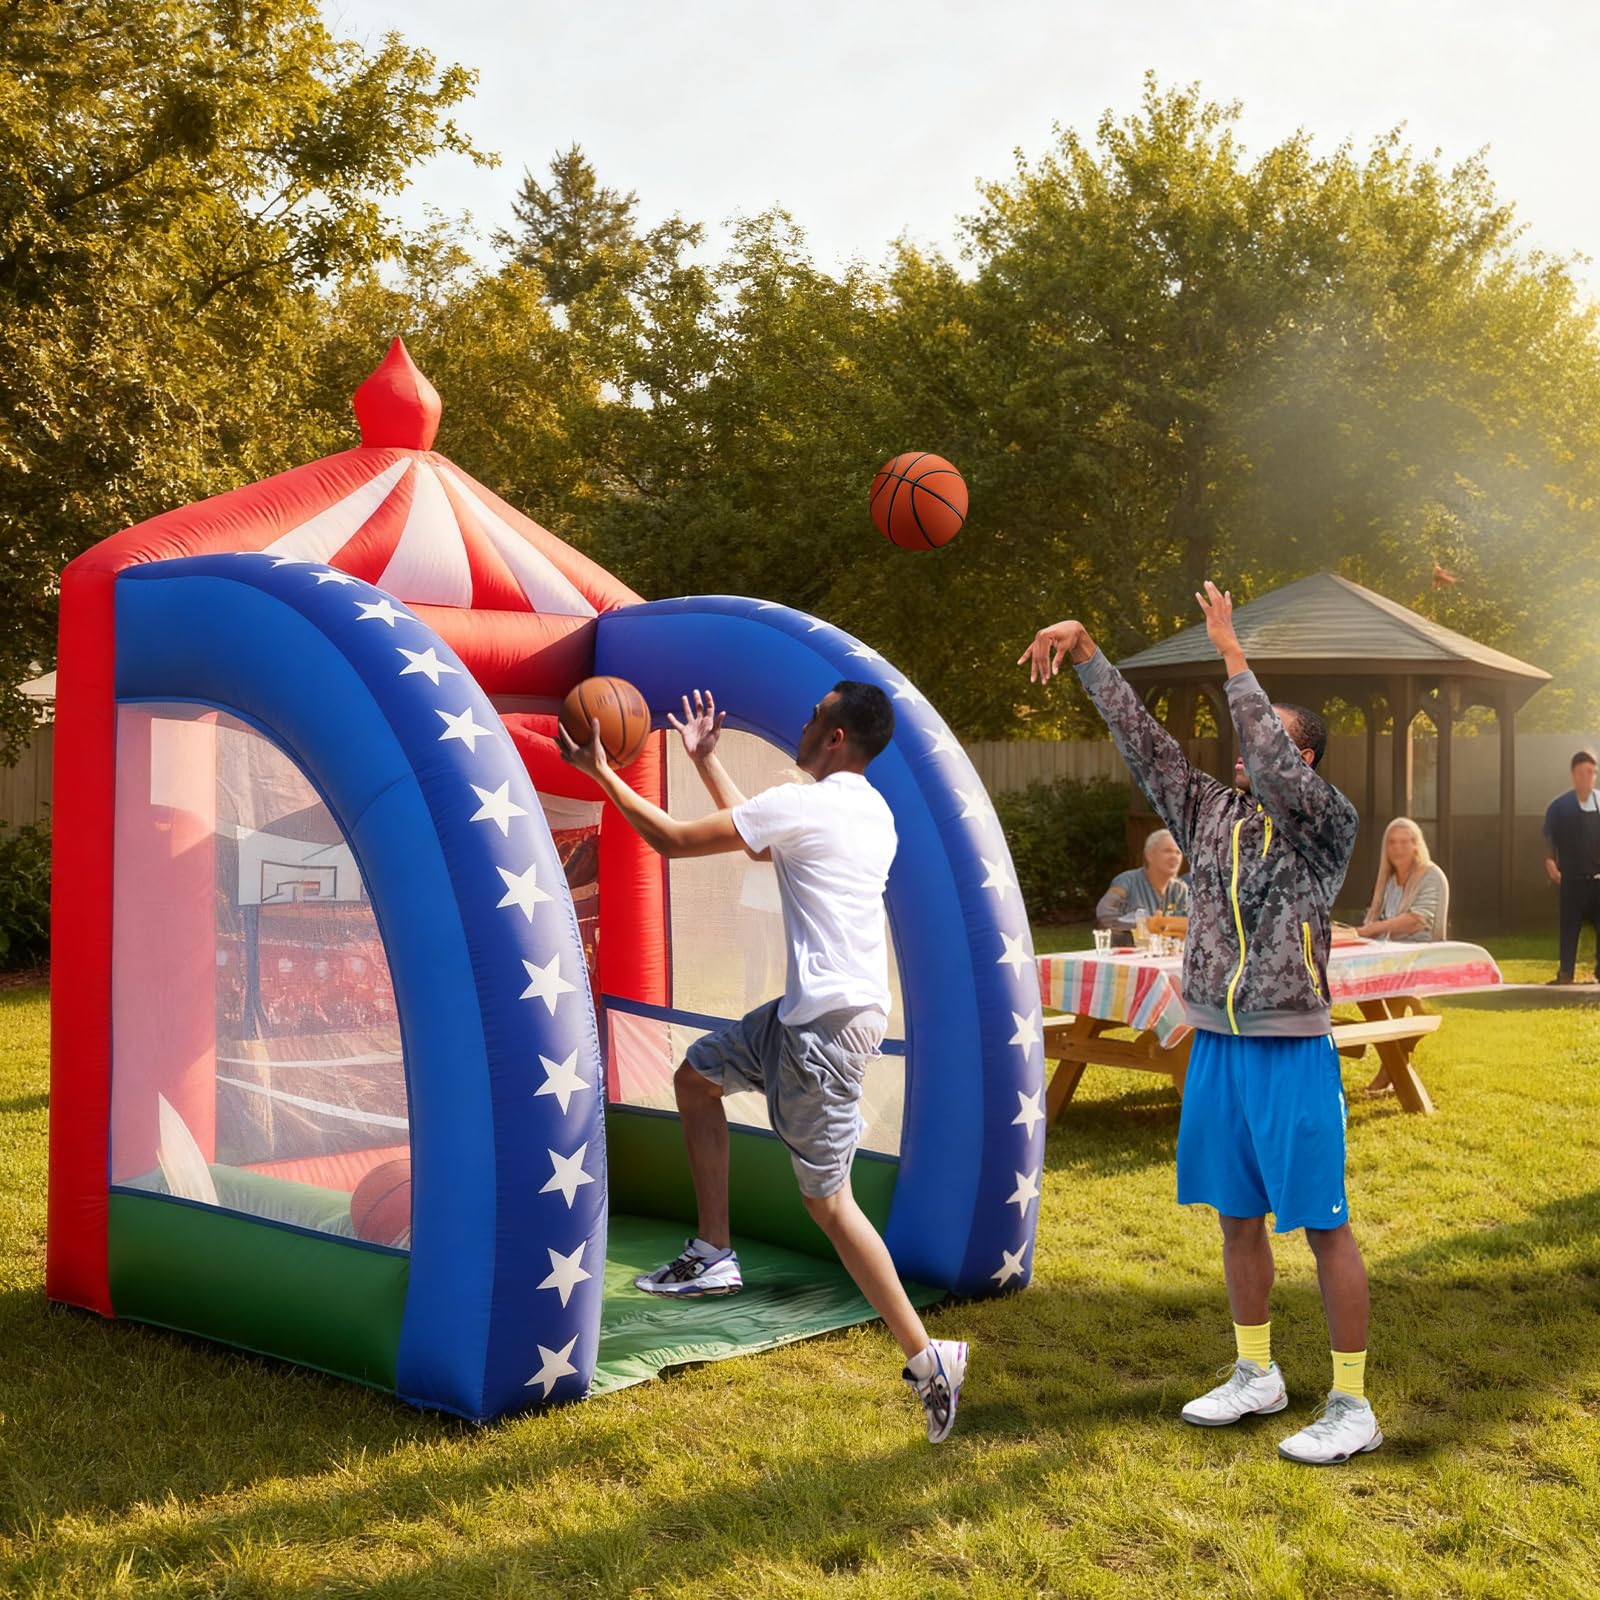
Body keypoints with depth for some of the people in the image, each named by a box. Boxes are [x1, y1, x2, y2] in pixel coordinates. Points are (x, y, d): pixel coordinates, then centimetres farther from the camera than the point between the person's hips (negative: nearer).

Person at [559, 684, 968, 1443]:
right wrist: (705, 759, 34)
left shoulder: (805, 804, -14)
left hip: (830, 1019, -10)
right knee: (696, 1076, 21)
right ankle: (713, 1254, 21)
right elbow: (760, 839, 30)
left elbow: (671, 840, -9)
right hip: (810, 1009, 10)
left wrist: (600, 772, 3)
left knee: (827, 1198, -5)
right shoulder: (869, 810, 14)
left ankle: (928, 1359, -1)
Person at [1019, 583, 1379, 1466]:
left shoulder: (1329, 825, -9)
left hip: (1292, 1052, -6)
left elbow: (1275, 764, -27)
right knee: (1238, 1215, 15)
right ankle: (1255, 1374, 30)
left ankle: (1351, 1407, 8)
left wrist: (1232, 656, -25)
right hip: (1216, 1045, 6)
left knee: (1324, 1224, -1)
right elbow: (1142, 739, 3)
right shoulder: (1210, 811, 7)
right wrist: (1084, 650, -4)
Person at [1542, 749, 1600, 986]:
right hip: (1572, 879, -2)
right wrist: (1550, 862, -11)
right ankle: (1566, 974, 12)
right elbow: (1549, 839, 3)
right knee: (1570, 928, 4)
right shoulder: (1559, 806, -1)